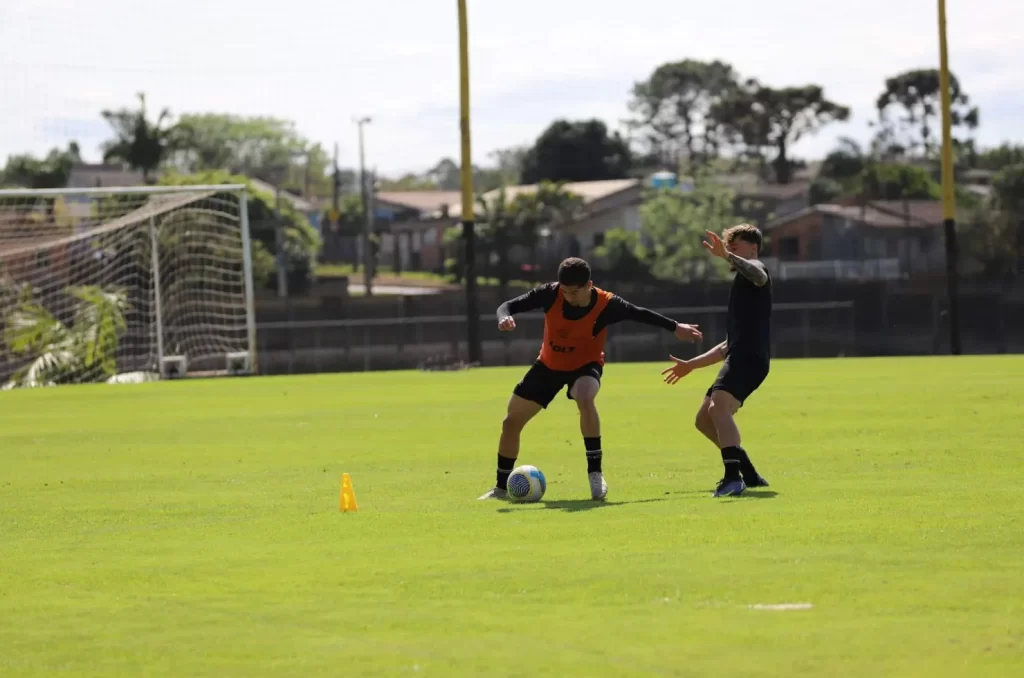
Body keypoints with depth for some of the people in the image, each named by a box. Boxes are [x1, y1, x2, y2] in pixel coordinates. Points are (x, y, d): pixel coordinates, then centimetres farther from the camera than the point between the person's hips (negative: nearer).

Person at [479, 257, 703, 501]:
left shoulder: (606, 305, -26)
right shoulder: (551, 294, -24)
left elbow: (640, 314, -8)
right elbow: (508, 306, -21)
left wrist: (675, 327, 0)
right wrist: (505, 318, -45)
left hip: (585, 365, -3)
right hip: (549, 365, 3)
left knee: (585, 399, -39)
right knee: (511, 422, 5)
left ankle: (595, 472, -26)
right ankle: (502, 487, 24)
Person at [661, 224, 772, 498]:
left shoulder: (755, 269, 3)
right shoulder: (741, 283, 32)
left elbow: (758, 275, -28)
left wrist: (727, 256, -41)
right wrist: (691, 365, 36)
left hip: (749, 357, -10)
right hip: (738, 357, 10)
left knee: (718, 408, -28)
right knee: (704, 419, 14)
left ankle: (733, 478, -40)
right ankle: (749, 475, 18)